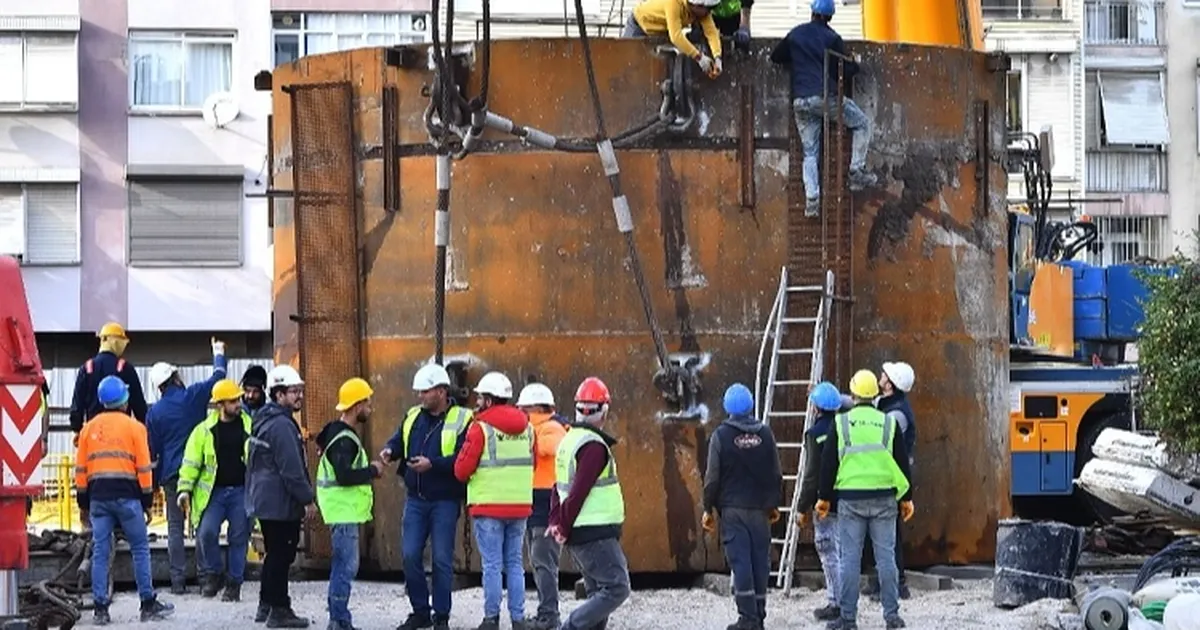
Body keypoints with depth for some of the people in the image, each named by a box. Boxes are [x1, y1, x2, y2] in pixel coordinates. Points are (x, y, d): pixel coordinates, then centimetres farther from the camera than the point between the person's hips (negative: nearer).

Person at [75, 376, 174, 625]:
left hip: (97, 497, 3)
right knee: (140, 549, 5)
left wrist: (83, 504, 16)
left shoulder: (88, 429, 11)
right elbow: (144, 467, -1)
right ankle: (148, 604, 5)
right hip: (127, 496, -3)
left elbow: (80, 469, 10)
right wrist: (148, 502, 5)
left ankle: (100, 608, 1)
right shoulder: (134, 427, 1)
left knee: (100, 552, 4)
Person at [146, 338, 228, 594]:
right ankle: (206, 574, -1)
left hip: (171, 474, 1)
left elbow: (152, 450, 5)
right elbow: (217, 378, 13)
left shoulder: (154, 412, 2)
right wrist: (219, 354, 31)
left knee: (175, 527, 4)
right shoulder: (193, 396, -2)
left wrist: (154, 481, 13)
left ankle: (178, 579, -1)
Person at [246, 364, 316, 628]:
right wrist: (308, 499, -16)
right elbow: (292, 469, -21)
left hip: (265, 500, 10)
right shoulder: (282, 425, -18)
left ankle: (266, 606, 24)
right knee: (281, 555, -4)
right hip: (281, 503, -10)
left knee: (276, 554, 18)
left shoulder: (265, 421, 15)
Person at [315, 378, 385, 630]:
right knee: (346, 566, -9)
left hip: (346, 510, 11)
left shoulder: (342, 434, 16)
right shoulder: (343, 440, -18)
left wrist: (368, 470, 8)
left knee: (343, 565, 13)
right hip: (343, 511, -11)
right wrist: (373, 471, -14)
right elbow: (344, 476, -26)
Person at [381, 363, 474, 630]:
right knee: (410, 556, 3)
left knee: (442, 559, 1)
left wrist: (433, 464, -26)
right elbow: (398, 440, 13)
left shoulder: (461, 420, -9)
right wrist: (390, 451, -10)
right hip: (415, 499, 5)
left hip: (445, 501, -5)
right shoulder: (413, 416, 10)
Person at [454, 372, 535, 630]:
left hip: (488, 505, -5)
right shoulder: (526, 427, 8)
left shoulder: (481, 428, -10)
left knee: (492, 565, -1)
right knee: (514, 564, 10)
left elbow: (462, 470, -9)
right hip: (520, 504, 5)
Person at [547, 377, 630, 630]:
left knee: (598, 593, 13)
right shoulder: (594, 446, -15)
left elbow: (560, 486, 15)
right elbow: (579, 491, -19)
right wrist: (565, 527, -11)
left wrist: (556, 521, 8)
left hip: (579, 534, 10)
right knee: (617, 589, -10)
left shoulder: (568, 440, 14)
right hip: (596, 533, -10)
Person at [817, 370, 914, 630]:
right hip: (884, 499, 1)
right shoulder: (889, 423, 3)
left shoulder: (840, 424, 0)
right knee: (886, 557, 4)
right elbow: (902, 462, 7)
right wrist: (906, 498, 15)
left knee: (850, 559, 2)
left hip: (850, 499, -1)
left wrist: (825, 497, 11)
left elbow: (828, 463, 3)